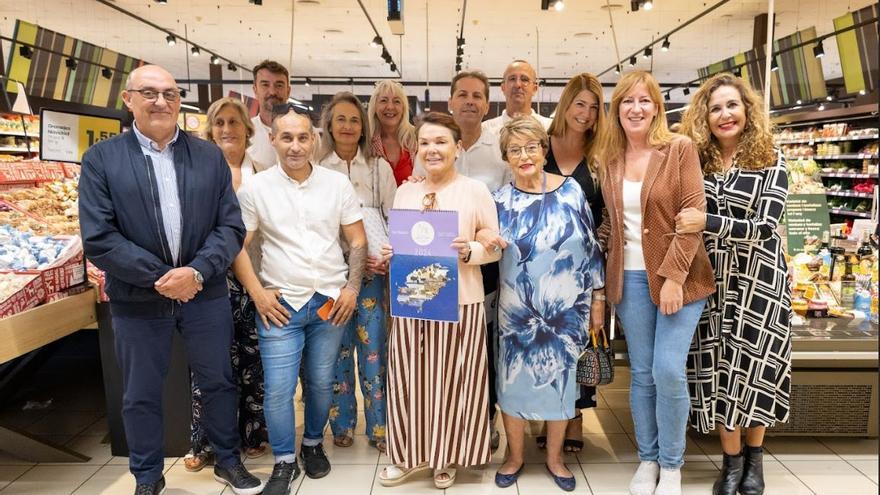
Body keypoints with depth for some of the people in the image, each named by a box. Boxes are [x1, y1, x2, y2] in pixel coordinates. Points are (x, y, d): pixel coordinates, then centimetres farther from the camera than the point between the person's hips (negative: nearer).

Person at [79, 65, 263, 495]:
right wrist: (159, 277, -15)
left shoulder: (210, 156, 4)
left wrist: (196, 272, -16)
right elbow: (98, 239, -9)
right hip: (137, 299, -1)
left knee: (218, 382, 14)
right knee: (141, 395, 14)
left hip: (205, 294, 2)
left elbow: (231, 226, -1)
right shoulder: (101, 159, -2)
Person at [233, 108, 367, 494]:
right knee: (278, 389, 0)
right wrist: (258, 294, -7)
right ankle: (284, 462, 19)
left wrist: (352, 288, -4)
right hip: (280, 304, -1)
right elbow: (237, 246, 1)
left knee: (321, 382, 12)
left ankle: (313, 444, 35)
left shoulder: (338, 183, 1)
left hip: (330, 301, 1)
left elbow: (357, 240, 4)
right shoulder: (255, 188, -2)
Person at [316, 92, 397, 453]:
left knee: (373, 348, -1)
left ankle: (379, 426, 12)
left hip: (372, 266, 0)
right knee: (338, 348, 5)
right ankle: (342, 424, 19)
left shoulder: (379, 167, 9)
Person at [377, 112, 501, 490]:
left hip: (460, 301, -3)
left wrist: (469, 251, -20)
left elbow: (496, 246, -2)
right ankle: (412, 453, 28)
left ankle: (447, 457, 26)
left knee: (453, 380, 7)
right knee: (411, 378, 9)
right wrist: (389, 255, -6)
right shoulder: (405, 192, 9)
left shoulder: (476, 190, -2)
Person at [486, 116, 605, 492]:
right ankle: (515, 455, 32)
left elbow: (590, 247, 0)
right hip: (516, 310, 0)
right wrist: (490, 245, -22)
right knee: (513, 379, 9)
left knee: (561, 379, 12)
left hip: (567, 309, 0)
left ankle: (555, 457, 33)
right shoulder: (501, 199, -2)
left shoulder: (571, 190, -4)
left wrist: (597, 299, 1)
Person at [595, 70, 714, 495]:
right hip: (630, 278, 3)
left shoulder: (680, 148, -4)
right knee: (641, 373, 8)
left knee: (669, 371, -8)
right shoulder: (608, 158, 8)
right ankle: (648, 459, 26)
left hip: (678, 276, -3)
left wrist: (674, 276, -15)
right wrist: (605, 235, -1)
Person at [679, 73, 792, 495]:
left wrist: (708, 222, -27)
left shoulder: (769, 159, -5)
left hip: (758, 279, -2)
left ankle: (754, 458, 28)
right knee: (718, 371, 5)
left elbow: (765, 226, -16)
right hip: (710, 280, 2)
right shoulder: (695, 160, 2)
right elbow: (686, 217, 12)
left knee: (753, 369, 6)